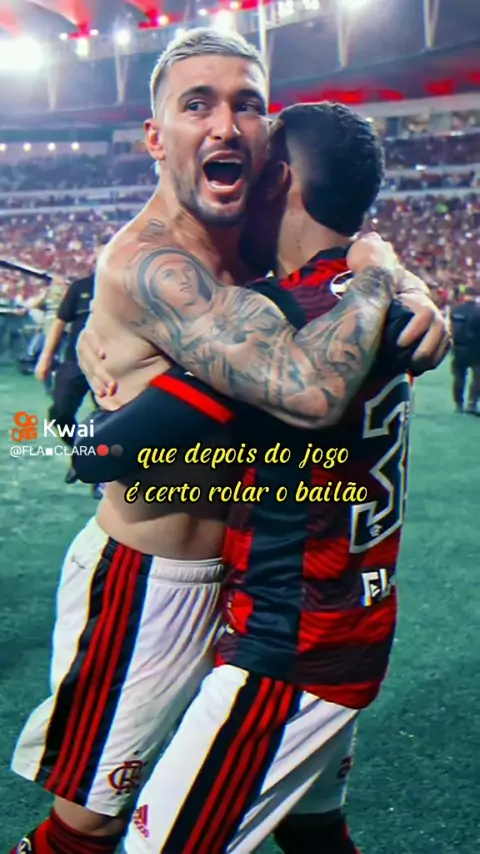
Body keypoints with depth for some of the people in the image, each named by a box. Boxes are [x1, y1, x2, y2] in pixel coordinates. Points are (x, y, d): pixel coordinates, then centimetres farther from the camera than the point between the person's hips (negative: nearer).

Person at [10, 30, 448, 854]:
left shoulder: (247, 242, 1)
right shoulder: (150, 260, -26)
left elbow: (355, 257, 17)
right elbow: (310, 388, -40)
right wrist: (375, 272, -21)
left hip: (227, 570, 8)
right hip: (148, 588, -8)